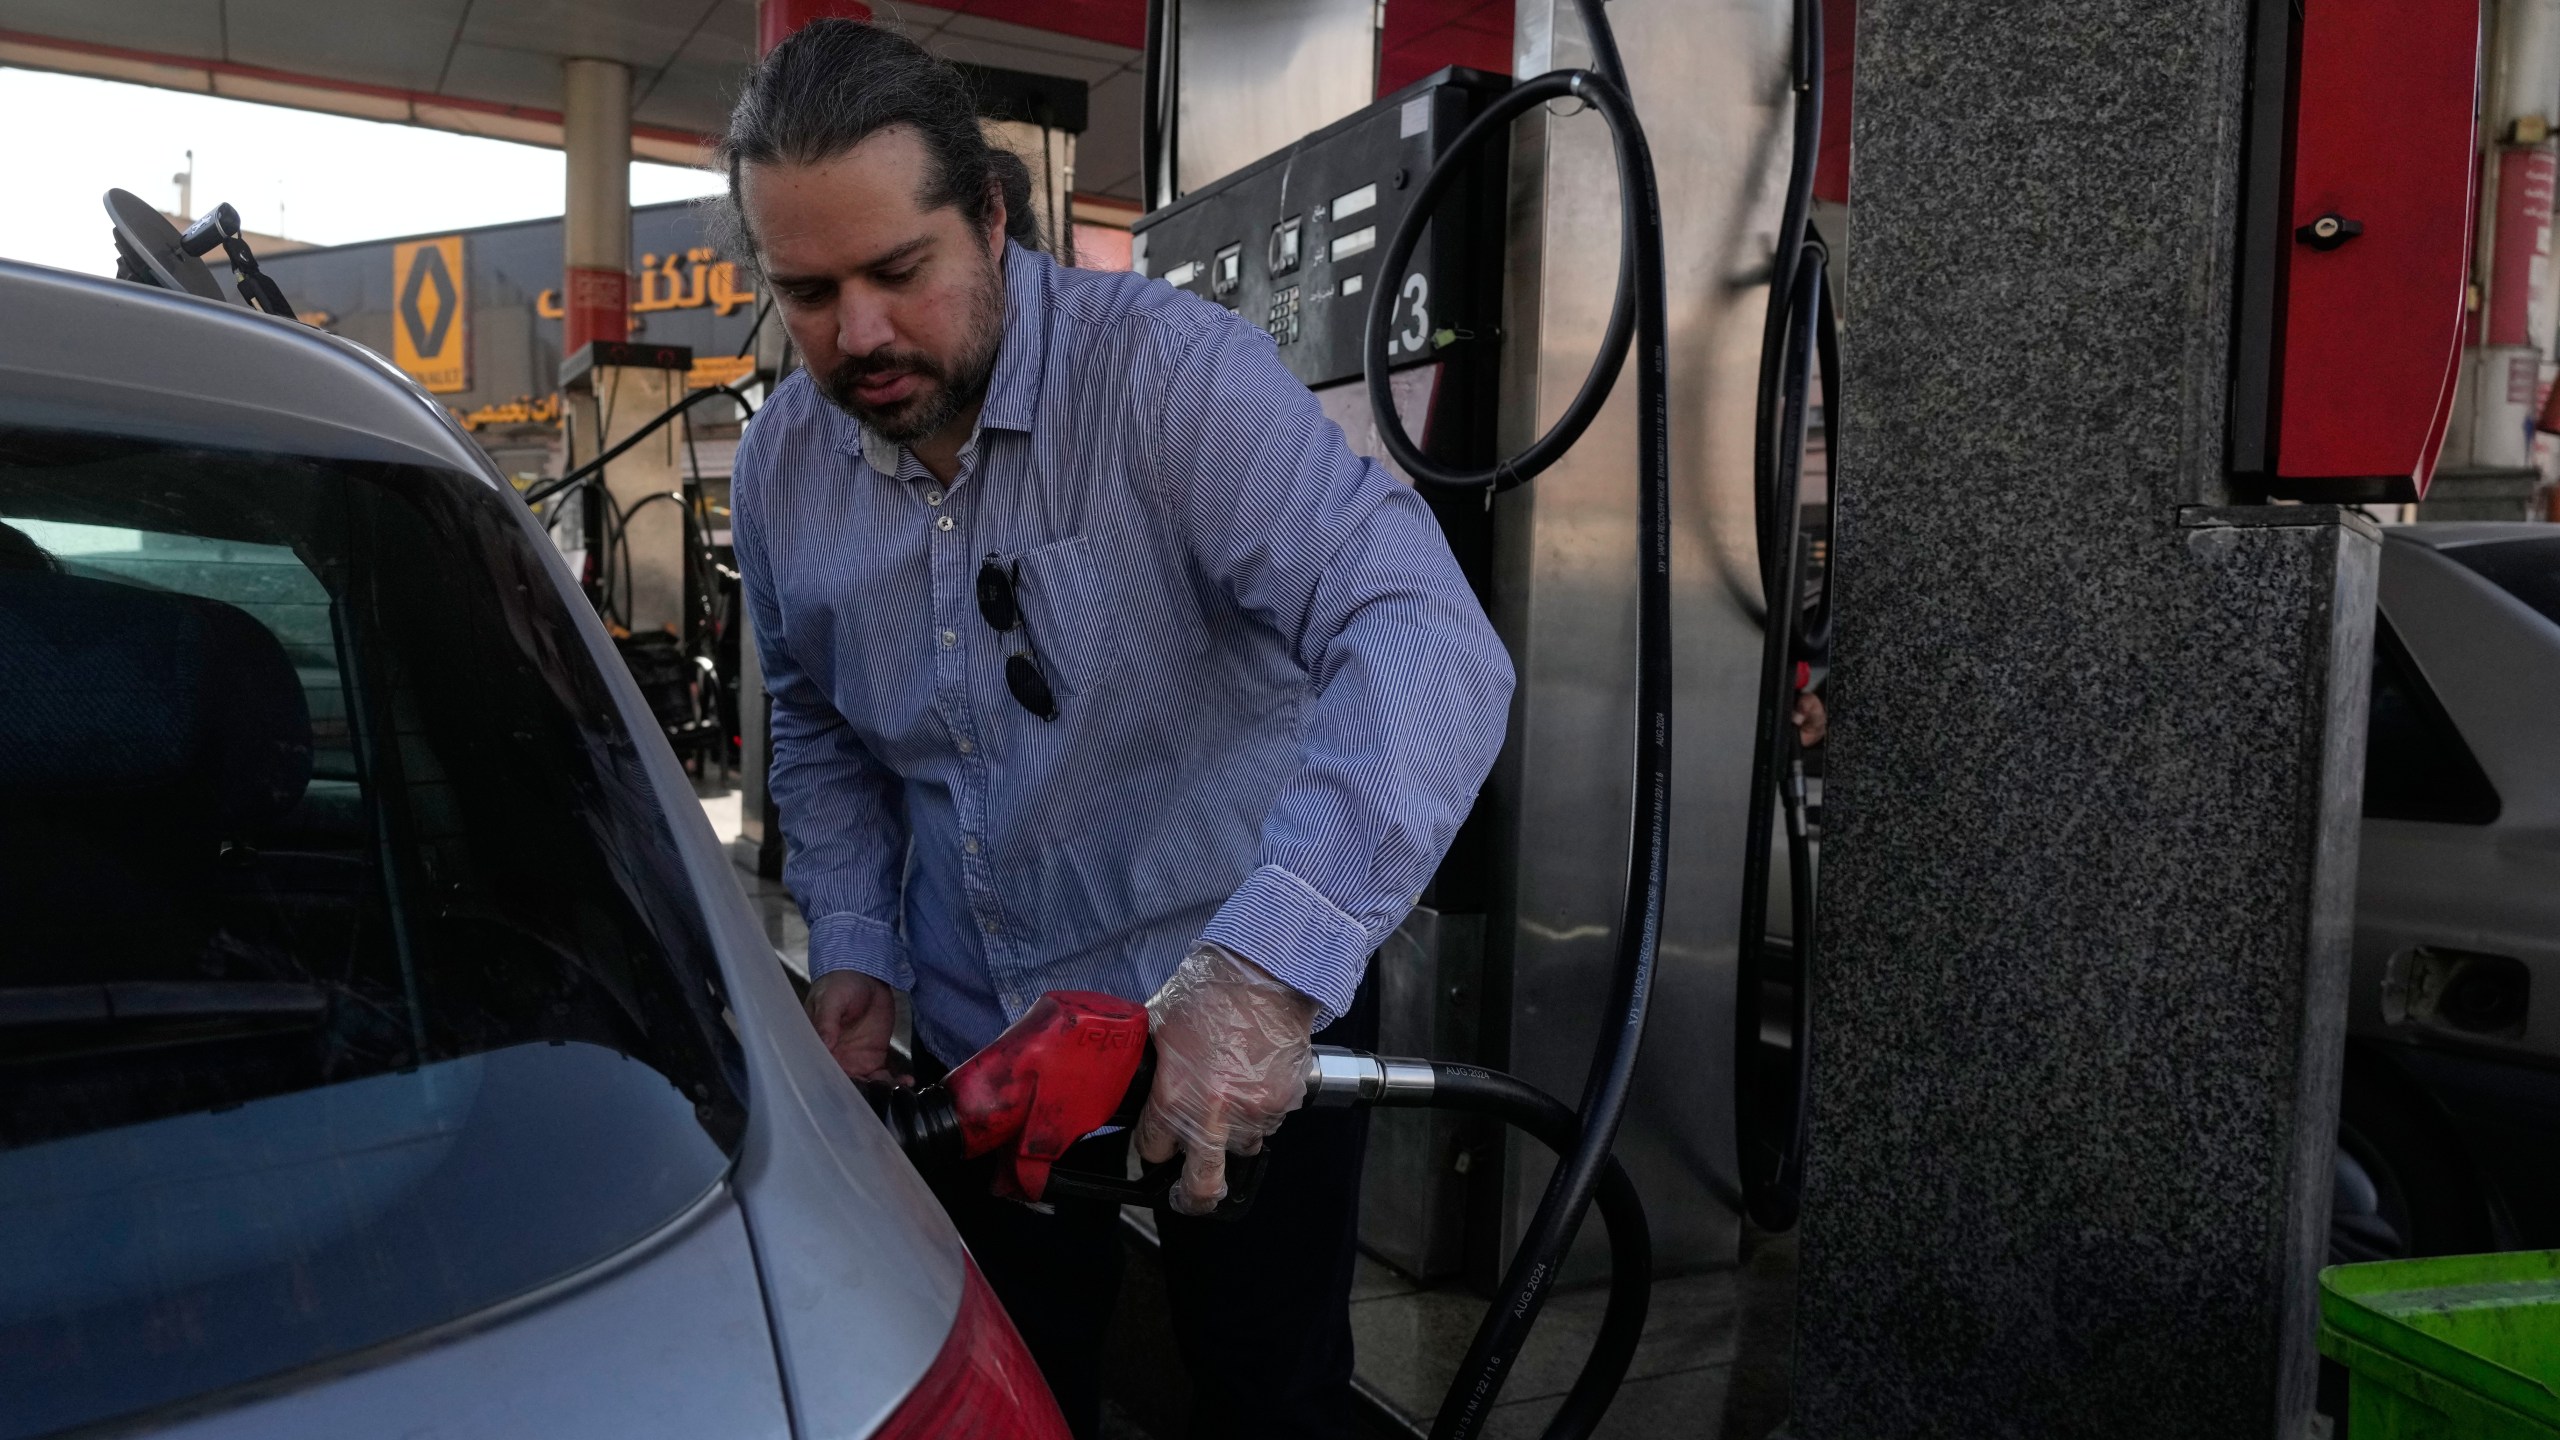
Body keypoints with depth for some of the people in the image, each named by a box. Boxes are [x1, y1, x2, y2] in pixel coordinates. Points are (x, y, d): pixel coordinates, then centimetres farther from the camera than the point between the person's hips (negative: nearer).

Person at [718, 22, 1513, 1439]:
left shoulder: (1165, 367, -22)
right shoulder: (780, 468, -2)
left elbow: (1424, 638, -35)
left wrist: (1269, 966, -46)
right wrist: (852, 945, 1)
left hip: (1253, 1023, -4)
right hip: (977, 1039, 5)